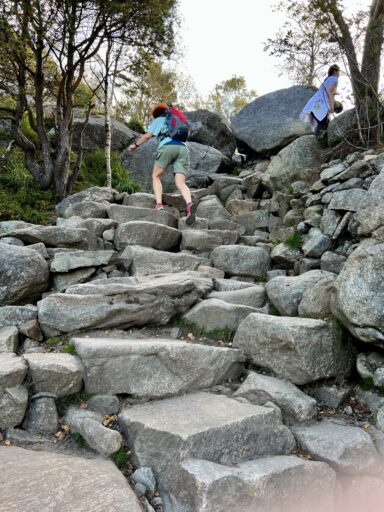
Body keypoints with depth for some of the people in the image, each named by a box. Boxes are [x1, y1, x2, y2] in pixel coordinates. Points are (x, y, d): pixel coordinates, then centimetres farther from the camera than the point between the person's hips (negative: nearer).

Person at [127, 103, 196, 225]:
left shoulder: (159, 120, 21)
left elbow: (148, 135, 10)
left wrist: (135, 145, 22)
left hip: (167, 146, -4)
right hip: (183, 148, 4)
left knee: (156, 176, 11)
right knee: (180, 183, -8)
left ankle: (159, 205, -10)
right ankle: (189, 204, -37)